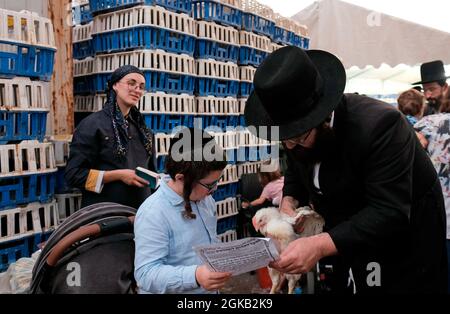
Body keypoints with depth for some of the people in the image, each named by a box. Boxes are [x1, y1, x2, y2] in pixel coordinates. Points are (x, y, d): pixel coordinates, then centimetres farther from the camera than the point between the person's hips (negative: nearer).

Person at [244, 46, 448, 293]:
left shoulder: (379, 125, -33)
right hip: (344, 234, 5)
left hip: (405, 235, -5)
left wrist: (320, 245, -45)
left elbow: (389, 212, -36)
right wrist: (289, 202, -18)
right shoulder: (301, 128, -14)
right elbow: (296, 173, 4)